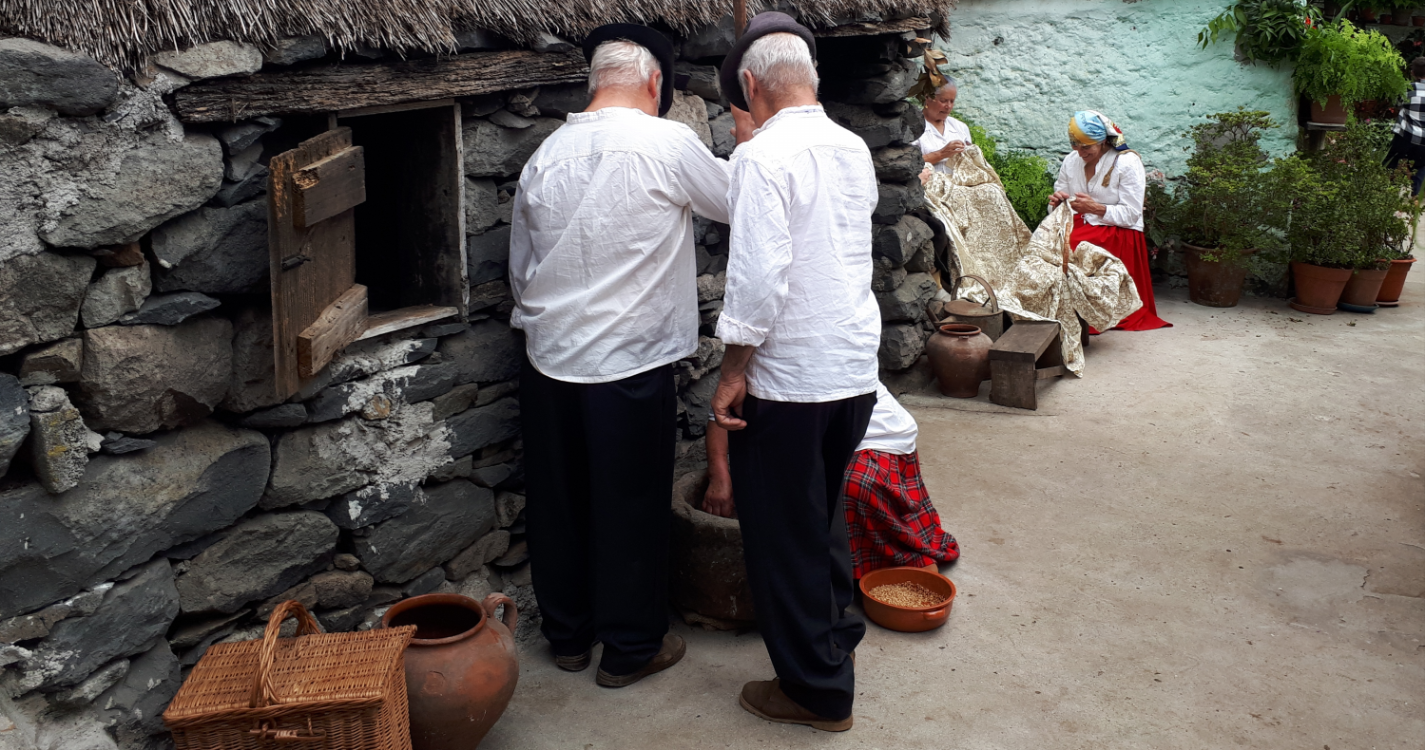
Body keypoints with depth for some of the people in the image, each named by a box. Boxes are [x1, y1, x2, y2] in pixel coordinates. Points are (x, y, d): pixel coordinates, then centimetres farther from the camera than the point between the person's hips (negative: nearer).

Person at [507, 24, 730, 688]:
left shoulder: (545, 155, 5)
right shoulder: (667, 144, -11)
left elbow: (520, 267, 13)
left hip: (549, 360, 6)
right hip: (629, 364, -5)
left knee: (559, 503, 16)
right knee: (632, 509, 8)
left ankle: (567, 634, 32)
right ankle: (630, 648, 21)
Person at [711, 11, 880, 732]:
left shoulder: (763, 157, -16)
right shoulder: (854, 150, 7)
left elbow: (758, 279, -23)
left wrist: (733, 373, -14)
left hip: (789, 378, -7)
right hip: (857, 369, 8)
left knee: (784, 536, 7)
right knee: (823, 517, 24)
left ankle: (816, 689, 20)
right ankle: (838, 644, 39)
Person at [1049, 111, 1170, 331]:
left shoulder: (1127, 162, -6)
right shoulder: (1071, 160, 12)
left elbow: (1131, 214, -11)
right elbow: (1057, 202, 15)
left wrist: (1096, 208, -23)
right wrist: (1057, 202, -10)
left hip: (1118, 233, -5)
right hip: (1081, 227, 6)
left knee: (1070, 245, -32)